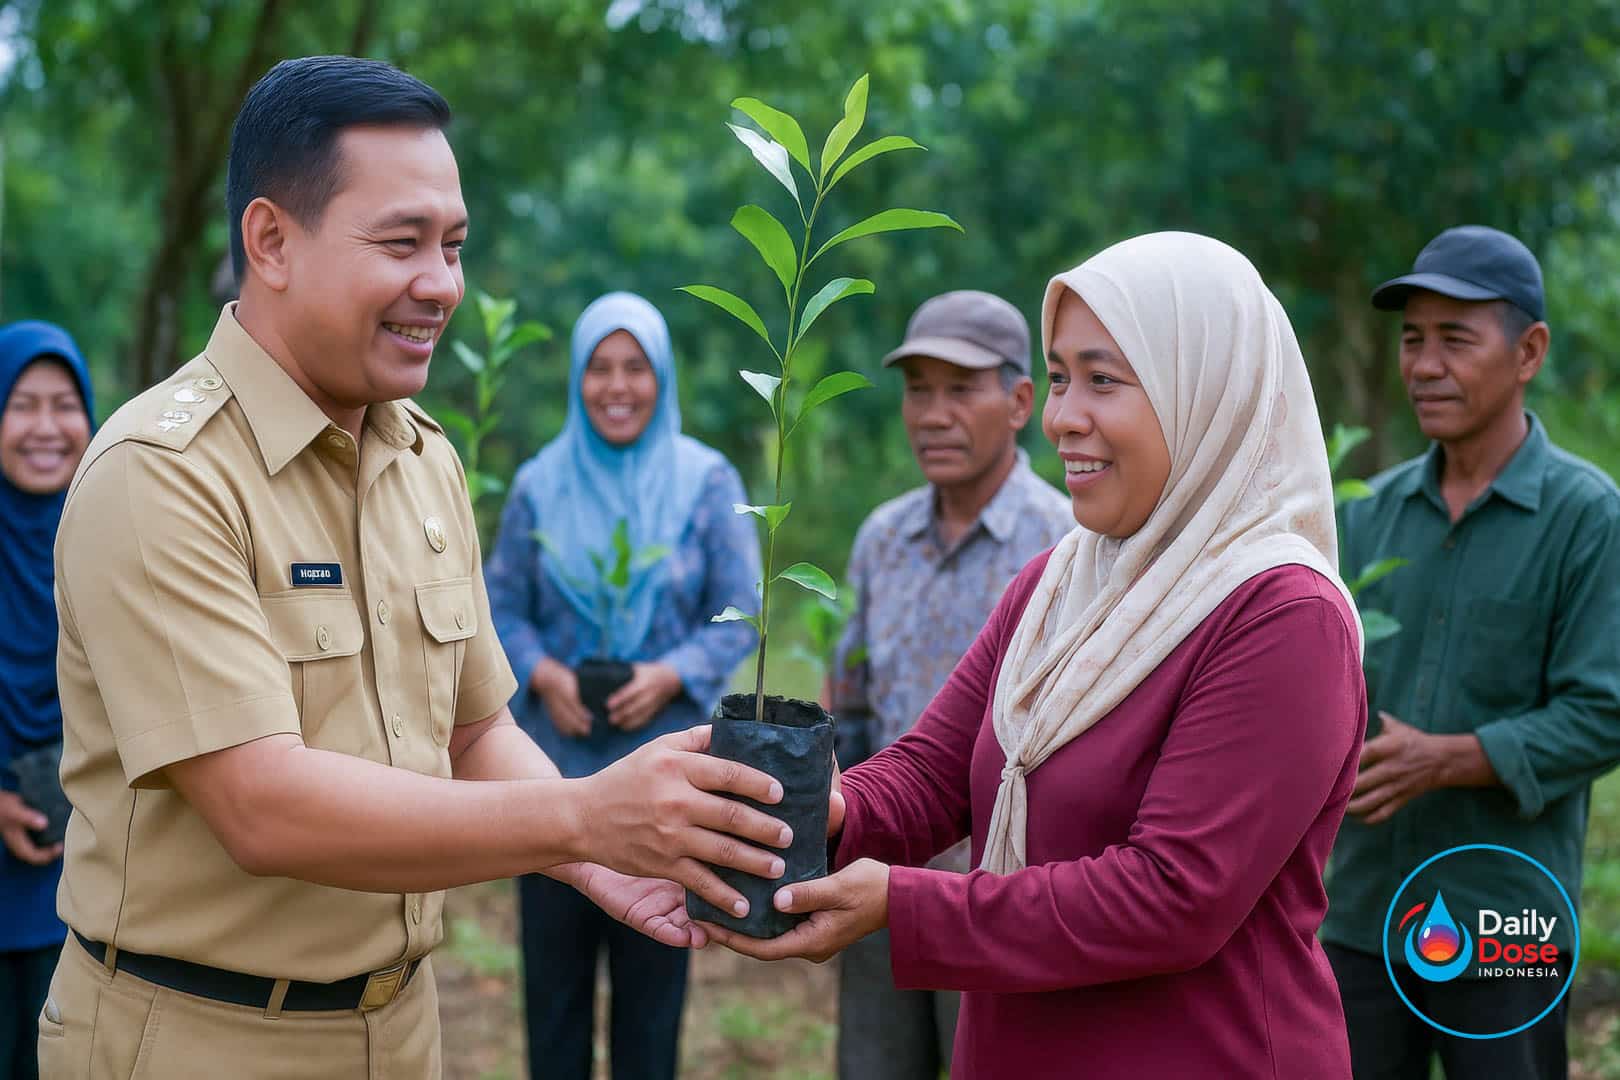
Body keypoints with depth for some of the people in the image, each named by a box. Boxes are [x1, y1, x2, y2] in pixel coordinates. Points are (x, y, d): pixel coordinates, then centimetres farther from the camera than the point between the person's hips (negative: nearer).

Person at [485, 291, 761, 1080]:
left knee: (653, 964, 8)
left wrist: (669, 675, -17)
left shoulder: (708, 482, -1)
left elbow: (739, 616, -2)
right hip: (556, 759, 1)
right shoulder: (539, 483, 4)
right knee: (553, 958, 8)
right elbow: (504, 607, 6)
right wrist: (544, 674, -13)